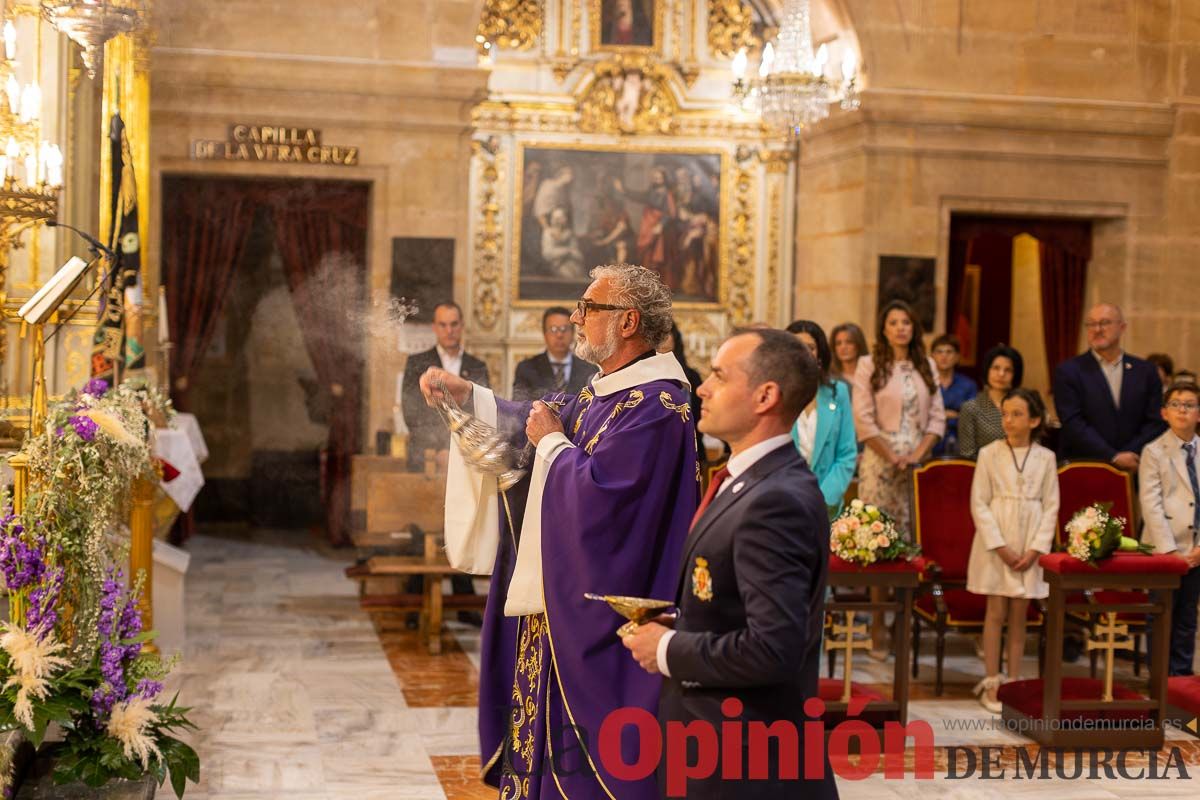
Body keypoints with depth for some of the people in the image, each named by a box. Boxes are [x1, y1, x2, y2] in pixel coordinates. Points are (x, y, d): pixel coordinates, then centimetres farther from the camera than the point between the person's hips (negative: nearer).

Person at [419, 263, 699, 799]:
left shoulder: (657, 405, -20)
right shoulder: (605, 391, 10)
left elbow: (596, 489, -26)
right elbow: (545, 423, 22)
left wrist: (551, 442, -10)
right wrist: (465, 394, 12)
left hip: (599, 606, -10)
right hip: (563, 595, 10)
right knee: (545, 740, 17)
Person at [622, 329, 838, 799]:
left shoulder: (776, 501, -22)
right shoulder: (750, 482, 9)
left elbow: (772, 648, -29)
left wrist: (668, 650, -16)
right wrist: (672, 632, 0)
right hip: (719, 746, 9)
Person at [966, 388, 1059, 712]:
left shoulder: (1045, 458, 2)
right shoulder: (989, 454, -3)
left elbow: (1051, 506, 3)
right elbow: (979, 503, -4)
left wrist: (1035, 549, -7)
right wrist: (1000, 546, -11)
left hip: (1030, 547, 2)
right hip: (995, 544, -1)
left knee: (1019, 615, 6)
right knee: (996, 613, 0)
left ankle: (1013, 681, 12)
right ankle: (992, 683, 5)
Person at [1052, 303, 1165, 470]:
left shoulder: (1145, 371, 11)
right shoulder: (1068, 371, 2)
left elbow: (1157, 422, 7)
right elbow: (1073, 425, -7)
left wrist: (1129, 455, -7)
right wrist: (1114, 457, -13)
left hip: (1132, 470, 2)